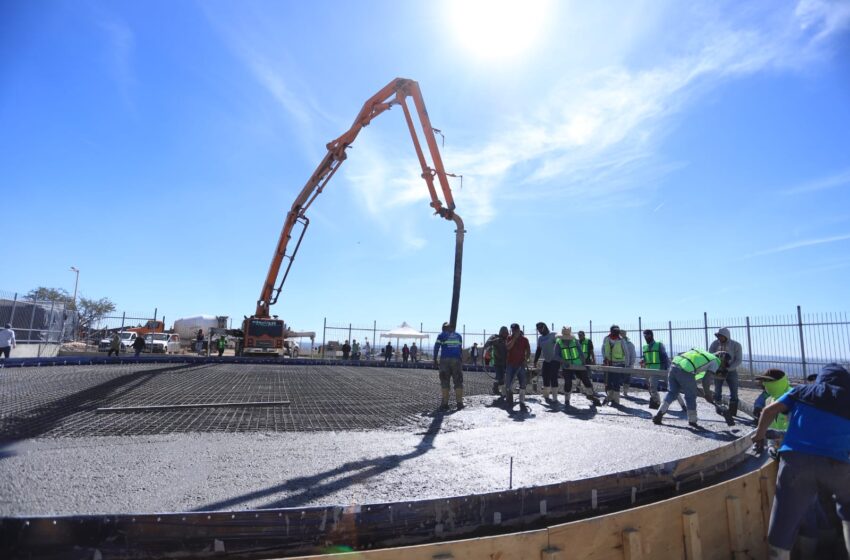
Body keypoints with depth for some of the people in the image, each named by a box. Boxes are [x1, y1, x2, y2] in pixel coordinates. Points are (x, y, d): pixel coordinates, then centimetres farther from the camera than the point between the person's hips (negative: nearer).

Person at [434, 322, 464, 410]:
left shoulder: (441, 335, 7)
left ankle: (445, 403, -2)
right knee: (458, 382, 6)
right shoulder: (458, 336, 17)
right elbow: (460, 349, 17)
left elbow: (436, 348, 0)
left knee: (444, 382, 2)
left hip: (445, 360, -2)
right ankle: (459, 402, 2)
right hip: (456, 360, 2)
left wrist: (435, 360, 2)